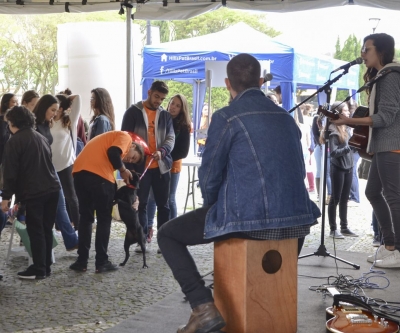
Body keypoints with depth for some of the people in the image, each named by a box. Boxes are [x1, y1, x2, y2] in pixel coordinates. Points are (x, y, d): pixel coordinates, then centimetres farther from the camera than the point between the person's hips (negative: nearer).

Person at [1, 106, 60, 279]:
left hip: (33, 192, -7)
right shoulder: (41, 137, 18)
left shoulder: (14, 141, -5)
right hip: (52, 189, 7)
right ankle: (46, 266, 18)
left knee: (35, 231, 0)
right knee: (46, 230, 12)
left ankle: (38, 270, 3)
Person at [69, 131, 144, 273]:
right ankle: (102, 262, 10)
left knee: (85, 217, 17)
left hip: (79, 172, 8)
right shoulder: (125, 137, 11)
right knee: (104, 219, 7)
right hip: (98, 174, -8)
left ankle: (82, 261, 18)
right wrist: (123, 170, 5)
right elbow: (113, 153, -10)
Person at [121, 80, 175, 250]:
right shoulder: (133, 112, 1)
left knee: (163, 204, 6)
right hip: (139, 166, -3)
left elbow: (170, 137, 3)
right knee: (141, 204, 3)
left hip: (161, 166, 3)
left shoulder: (165, 115, 10)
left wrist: (162, 151, -18)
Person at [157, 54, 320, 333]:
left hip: (247, 218, -6)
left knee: (168, 235, 10)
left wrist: (213, 208, 17)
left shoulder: (226, 117, -6)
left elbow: (209, 176, -3)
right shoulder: (286, 117, 13)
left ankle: (204, 308, -5)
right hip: (296, 219, 6)